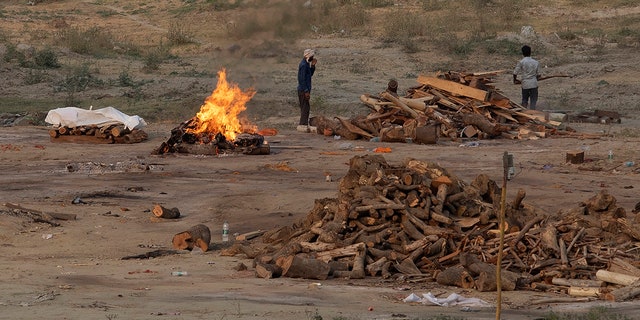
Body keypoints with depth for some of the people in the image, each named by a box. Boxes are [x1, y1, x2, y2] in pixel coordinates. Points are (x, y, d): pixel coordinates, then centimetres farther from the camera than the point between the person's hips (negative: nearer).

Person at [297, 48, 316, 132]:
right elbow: (302, 79, -21)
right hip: (303, 90, -10)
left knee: (306, 108, 15)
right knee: (305, 107, -7)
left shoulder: (306, 64, 13)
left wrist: (313, 65, 6)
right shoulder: (303, 65, -18)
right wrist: (306, 91, -21)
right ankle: (303, 125, -6)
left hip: (305, 90, 10)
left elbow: (310, 74, 21)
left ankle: (302, 124, 20)